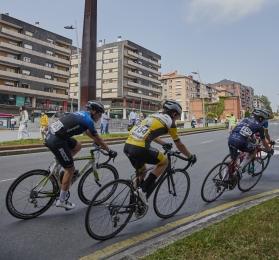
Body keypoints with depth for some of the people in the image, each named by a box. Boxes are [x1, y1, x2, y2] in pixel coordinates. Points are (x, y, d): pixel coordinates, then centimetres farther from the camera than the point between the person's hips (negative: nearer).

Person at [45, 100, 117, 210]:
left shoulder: (82, 114, 18)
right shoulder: (88, 120, -7)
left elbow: (87, 131, 34)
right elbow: (98, 139, 1)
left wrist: (98, 142, 42)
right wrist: (110, 151, 13)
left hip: (51, 135, 9)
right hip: (57, 141, -9)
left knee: (78, 146, 25)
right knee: (70, 169, 3)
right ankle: (61, 201, 14)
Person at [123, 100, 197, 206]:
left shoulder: (153, 116, 28)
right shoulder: (169, 122, 9)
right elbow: (180, 145, 18)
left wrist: (164, 144, 58)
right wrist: (191, 157, 34)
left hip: (127, 146, 8)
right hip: (140, 148, -8)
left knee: (142, 172, 28)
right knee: (164, 162, 15)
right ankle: (142, 190, 6)